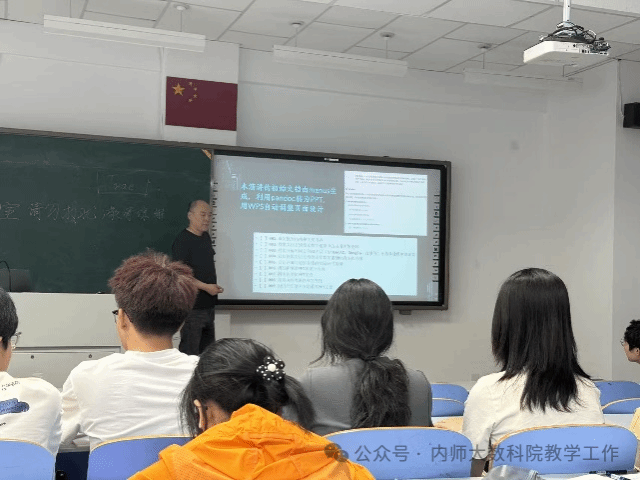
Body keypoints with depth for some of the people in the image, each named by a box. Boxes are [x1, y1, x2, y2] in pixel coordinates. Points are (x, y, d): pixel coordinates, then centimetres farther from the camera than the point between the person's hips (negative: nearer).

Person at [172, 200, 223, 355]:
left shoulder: (205, 237, 13)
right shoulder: (182, 241, -14)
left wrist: (214, 286, 12)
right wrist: (206, 287, -22)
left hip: (208, 306, 9)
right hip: (192, 307, -9)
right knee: (190, 351, -5)